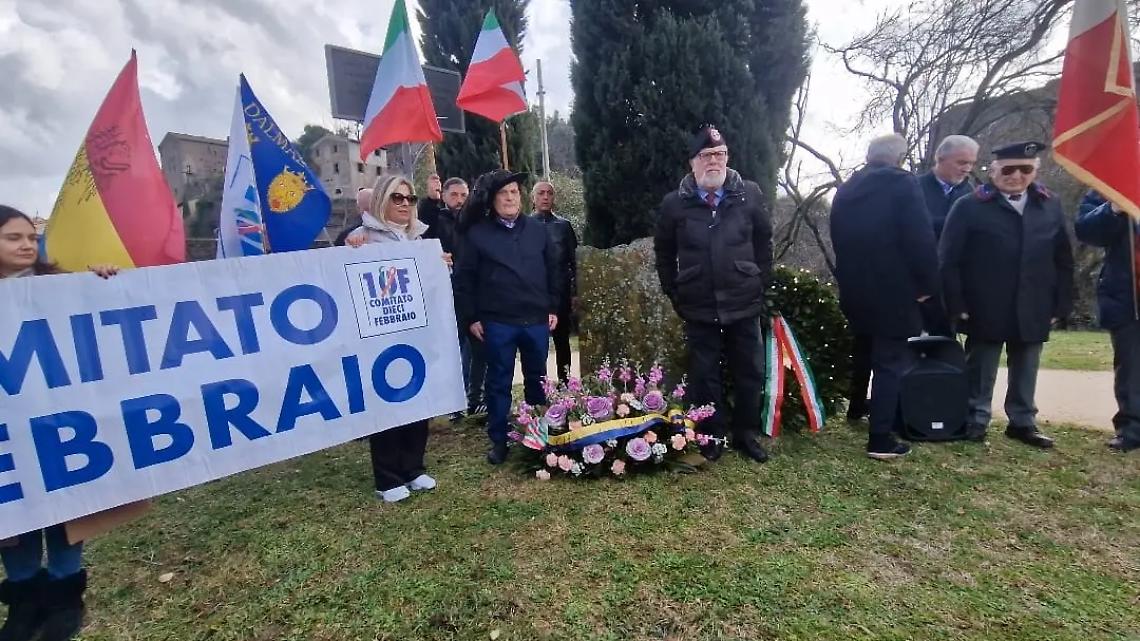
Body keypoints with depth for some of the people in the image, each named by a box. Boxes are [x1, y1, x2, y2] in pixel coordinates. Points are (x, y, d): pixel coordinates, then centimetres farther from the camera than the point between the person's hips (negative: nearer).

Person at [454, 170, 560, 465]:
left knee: (537, 380, 14)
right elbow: (464, 278, -1)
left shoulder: (537, 230, 9)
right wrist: (471, 317, -4)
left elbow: (552, 271, 12)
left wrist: (553, 308, 7)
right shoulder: (477, 233, -1)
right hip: (497, 322, -3)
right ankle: (498, 440, 21)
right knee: (499, 382, 8)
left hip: (537, 320, 3)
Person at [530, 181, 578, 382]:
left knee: (562, 340, 9)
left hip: (561, 292, 0)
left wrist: (575, 292, 0)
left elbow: (573, 261, 5)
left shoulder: (563, 225, 5)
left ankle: (564, 382, 19)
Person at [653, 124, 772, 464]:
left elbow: (764, 242, 10)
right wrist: (674, 293, 5)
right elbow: (664, 252, 8)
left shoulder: (750, 195, 2)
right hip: (698, 307, -1)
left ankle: (746, 434, 28)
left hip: (744, 303, 1)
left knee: (750, 373, 10)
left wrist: (762, 283, 6)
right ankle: (713, 436, 24)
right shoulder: (674, 203, -1)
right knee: (704, 376, 8)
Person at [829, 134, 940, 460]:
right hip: (894, 292, -6)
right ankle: (881, 440, 3)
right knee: (893, 362, 0)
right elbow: (921, 239, -16)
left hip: (855, 291, 6)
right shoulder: (902, 182, -9)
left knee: (873, 356, 20)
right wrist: (927, 285, -6)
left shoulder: (846, 190, 10)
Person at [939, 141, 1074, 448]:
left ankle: (1023, 423, 27)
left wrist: (1061, 305, 4)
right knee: (980, 370, 7)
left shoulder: (1050, 207, 9)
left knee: (1026, 371, 13)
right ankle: (975, 421, 18)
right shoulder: (969, 207, -5)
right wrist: (957, 305, -12)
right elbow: (948, 260, -8)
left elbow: (1064, 261, 11)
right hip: (985, 310, -4)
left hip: (1033, 311, 4)